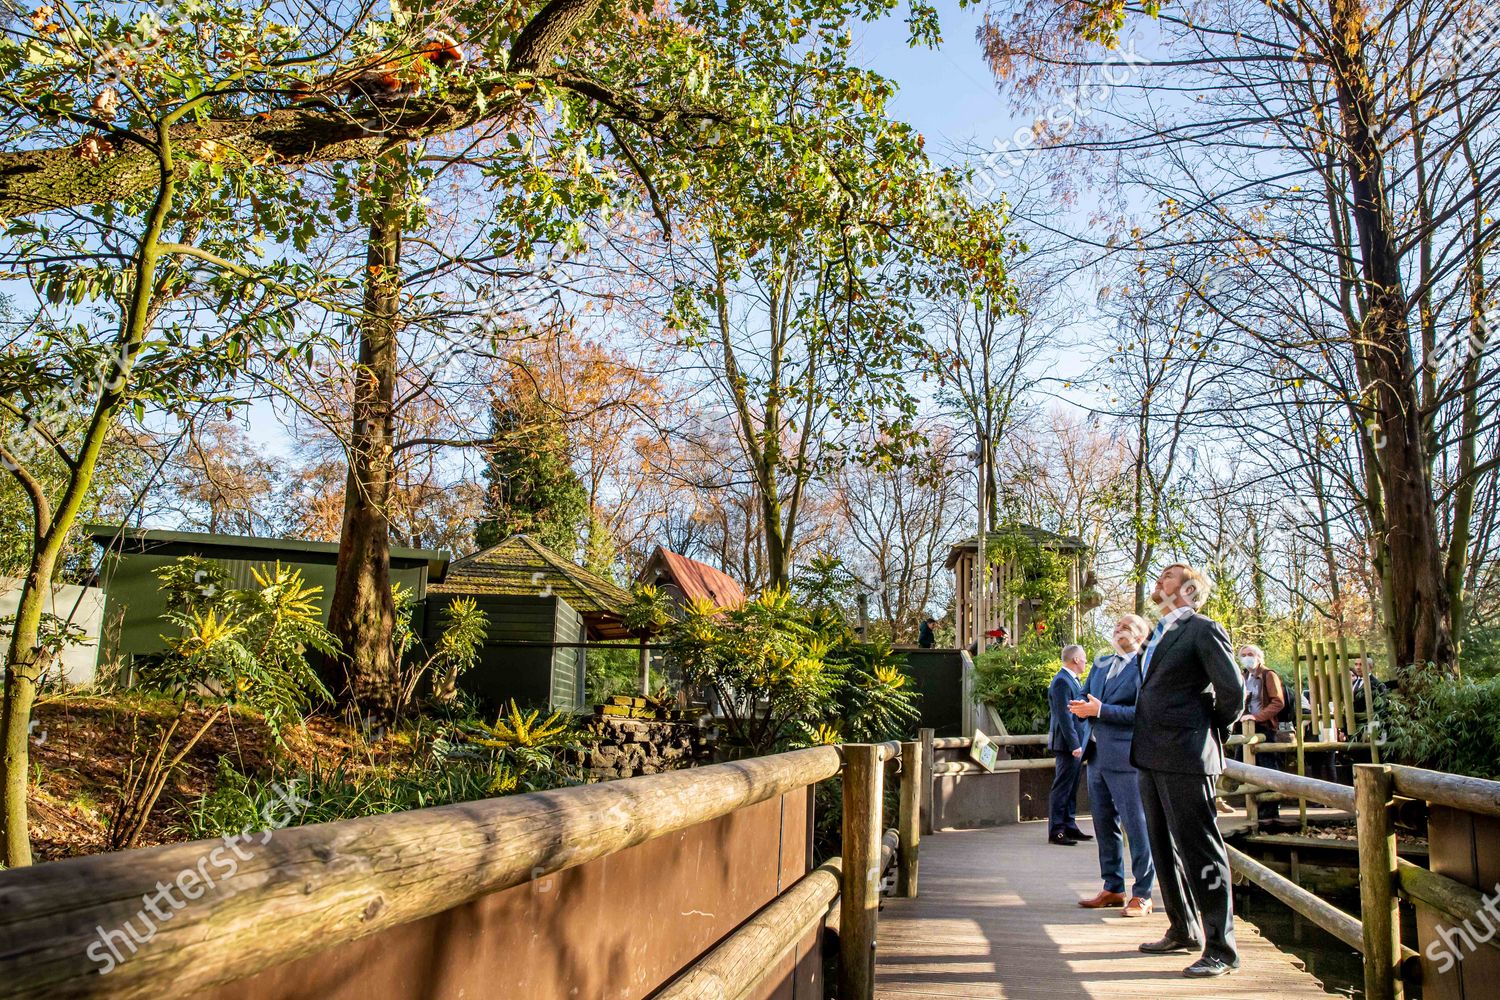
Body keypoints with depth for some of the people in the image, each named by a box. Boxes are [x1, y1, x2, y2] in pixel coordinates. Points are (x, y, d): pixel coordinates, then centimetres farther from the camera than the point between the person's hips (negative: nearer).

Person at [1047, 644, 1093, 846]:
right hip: (1068, 744, -10)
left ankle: (1069, 826, 21)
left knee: (1071, 788, 14)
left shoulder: (1071, 680, 16)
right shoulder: (1061, 681, -16)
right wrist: (1074, 744, -22)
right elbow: (1064, 716, -21)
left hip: (1076, 743, 10)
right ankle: (1056, 831, -1)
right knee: (1062, 788, -5)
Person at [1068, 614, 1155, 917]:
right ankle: (1113, 888, 25)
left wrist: (1100, 710, -20)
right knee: (1104, 825, 14)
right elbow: (1085, 698, 19)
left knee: (1136, 826, 0)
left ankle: (1142, 894, 10)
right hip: (1097, 754, 8)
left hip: (1126, 757, -8)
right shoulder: (1101, 663, 16)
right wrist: (1081, 708, -4)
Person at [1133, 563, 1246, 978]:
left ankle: (1221, 948, 4)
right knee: (1165, 849, 17)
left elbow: (1232, 689, -12)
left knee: (1200, 850, -4)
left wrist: (1214, 733, -1)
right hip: (1152, 757, 9)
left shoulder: (1203, 630, -8)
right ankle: (1183, 931, 30)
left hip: (1186, 757, -9)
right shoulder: (1158, 635, 18)